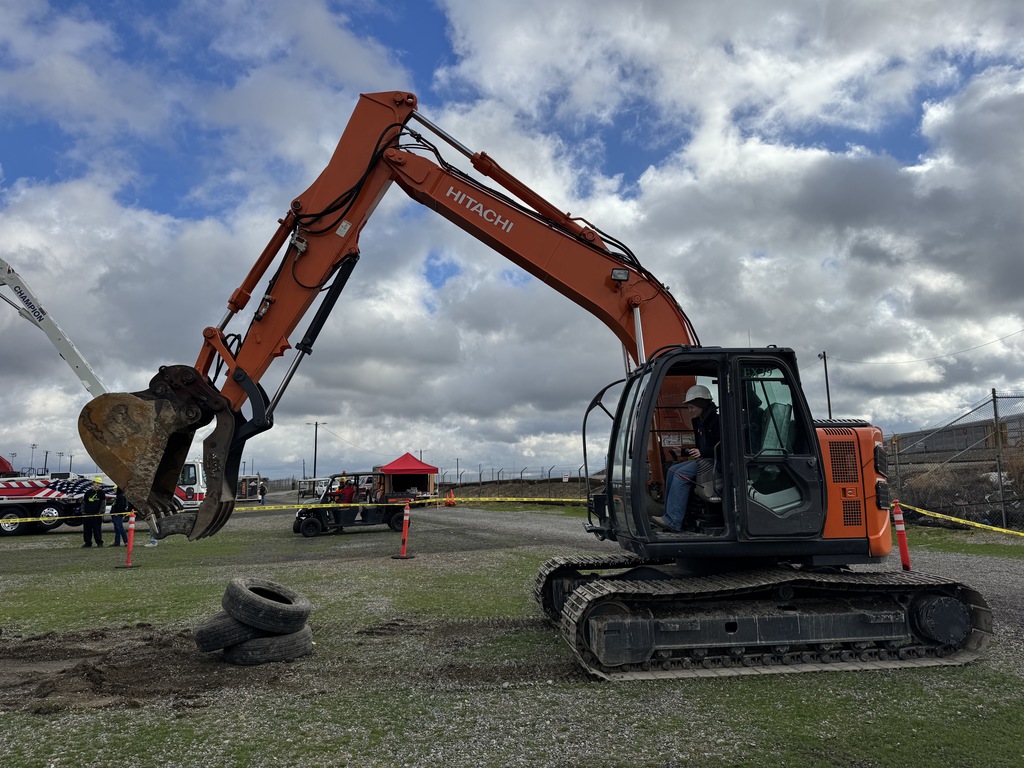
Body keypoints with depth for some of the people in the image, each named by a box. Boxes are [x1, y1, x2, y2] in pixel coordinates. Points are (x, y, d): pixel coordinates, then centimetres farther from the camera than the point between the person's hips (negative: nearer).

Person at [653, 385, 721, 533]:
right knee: (672, 470, -6)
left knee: (682, 474, -25)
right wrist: (688, 451, 11)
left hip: (715, 460, -10)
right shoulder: (699, 421, 17)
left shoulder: (716, 420, -13)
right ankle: (669, 514, -11)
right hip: (704, 459, 10)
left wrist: (702, 452, -22)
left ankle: (673, 521, -30)